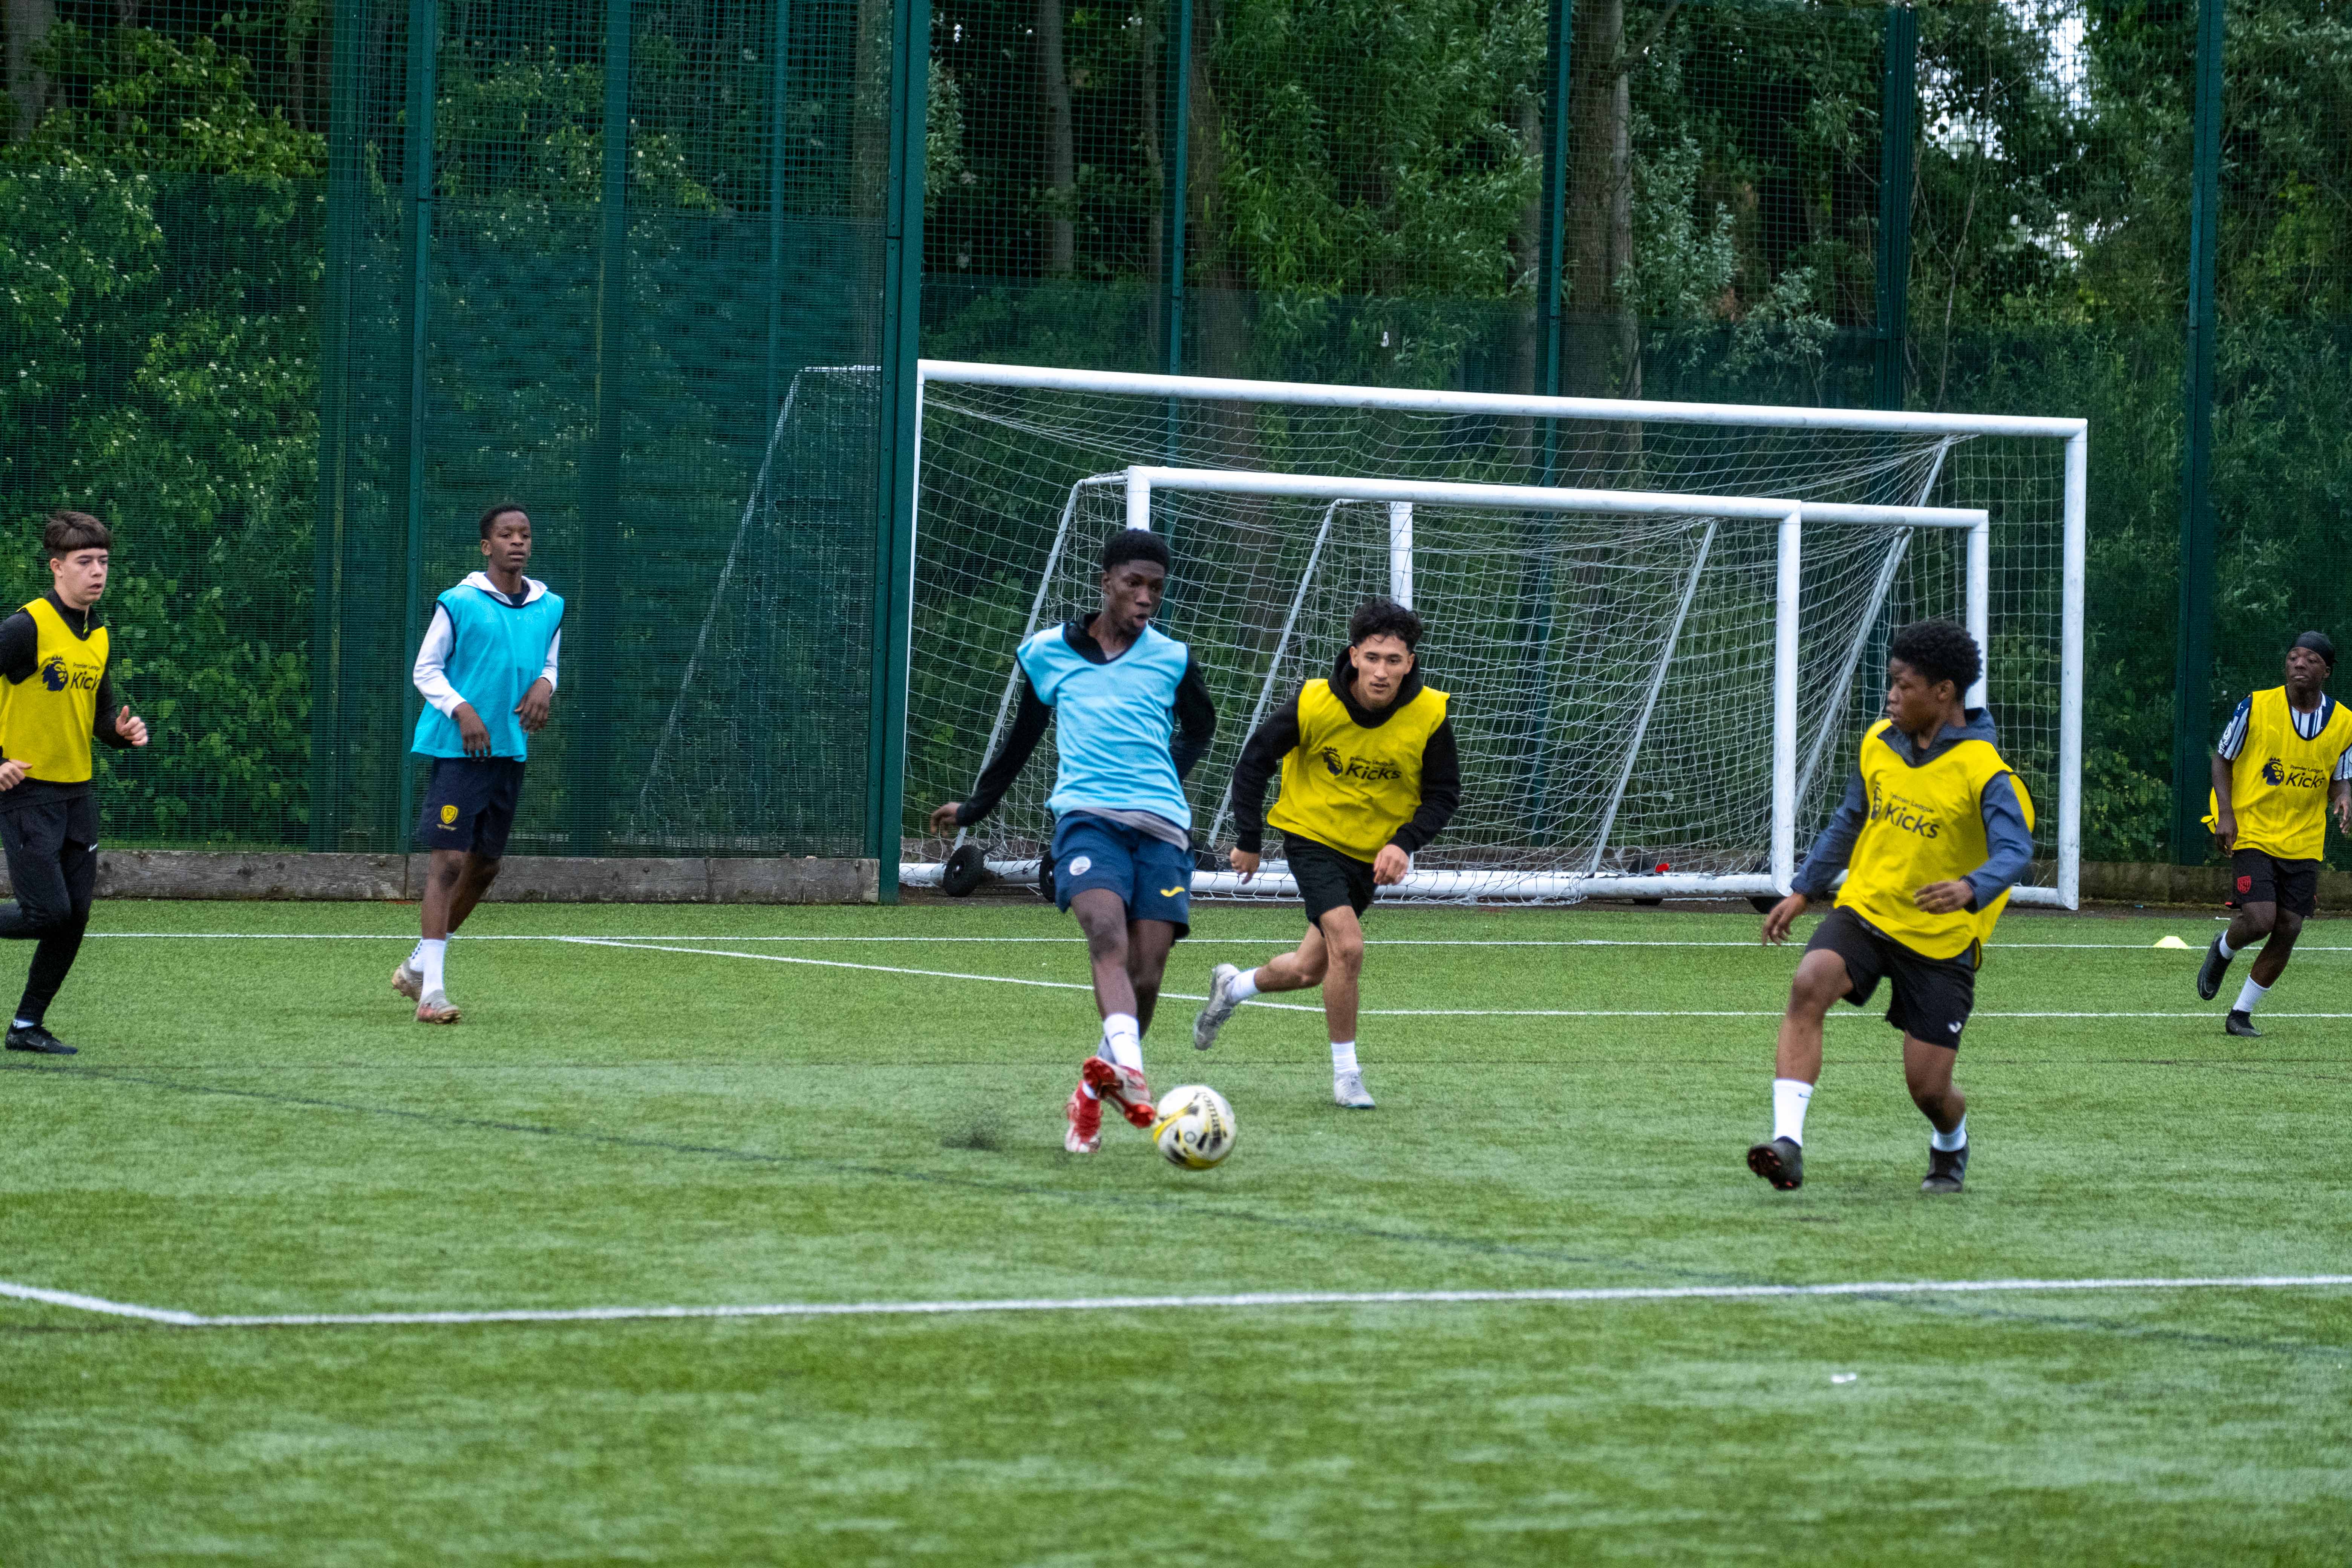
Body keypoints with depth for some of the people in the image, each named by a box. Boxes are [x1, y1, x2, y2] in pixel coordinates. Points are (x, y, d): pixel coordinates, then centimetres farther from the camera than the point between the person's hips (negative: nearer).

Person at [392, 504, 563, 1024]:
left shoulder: (549, 608, 10)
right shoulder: (459, 604, -6)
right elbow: (426, 670, -2)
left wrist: (545, 685, -1)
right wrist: (461, 710, -17)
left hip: (511, 750, 7)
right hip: (457, 748, -7)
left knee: (485, 866, 13)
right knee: (449, 860, -13)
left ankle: (417, 966, 30)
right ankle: (432, 991, -14)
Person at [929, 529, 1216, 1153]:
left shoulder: (1171, 659, 13)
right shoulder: (1049, 653, 12)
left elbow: (1200, 725, 33)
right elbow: (1024, 734, 28)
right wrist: (975, 806, 36)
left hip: (1161, 825, 2)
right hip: (1086, 816, -2)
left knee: (1146, 974, -8)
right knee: (1109, 937, -29)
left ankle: (1094, 1093, 14)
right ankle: (1127, 1066, -52)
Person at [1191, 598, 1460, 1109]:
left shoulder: (1431, 714, -17)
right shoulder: (1314, 703, -21)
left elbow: (1444, 792, -4)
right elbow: (1255, 760, -7)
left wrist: (1405, 843, -20)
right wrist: (1248, 840, -4)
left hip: (1373, 854, 4)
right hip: (1313, 838, -3)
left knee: (1308, 971, 10)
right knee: (1348, 946, -23)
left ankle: (1233, 987, 43)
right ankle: (1346, 1073, -7)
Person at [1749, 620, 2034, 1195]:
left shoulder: (1983, 770, -15)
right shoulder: (1879, 744, 4)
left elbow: (2016, 850, -25)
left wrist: (1971, 889, -45)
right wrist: (1803, 890, 18)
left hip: (1940, 939, -4)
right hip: (1865, 910, 4)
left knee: (1929, 1088, -1)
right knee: (1809, 984, -29)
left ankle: (1952, 1145, 39)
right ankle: (1787, 1142, -35)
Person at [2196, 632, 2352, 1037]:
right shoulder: (2256, 707, -8)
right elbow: (2222, 759, 3)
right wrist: (2226, 813, -9)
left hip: (2303, 845, 3)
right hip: (2252, 833, -3)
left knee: (2287, 932, -1)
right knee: (2260, 919, -18)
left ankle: (2242, 1015, 14)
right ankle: (2223, 950, 19)